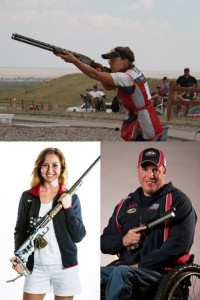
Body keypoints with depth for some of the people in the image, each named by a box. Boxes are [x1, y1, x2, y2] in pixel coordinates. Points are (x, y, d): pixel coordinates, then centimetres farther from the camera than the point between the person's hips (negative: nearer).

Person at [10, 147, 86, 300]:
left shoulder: (71, 198, 3)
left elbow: (79, 236, -1)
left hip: (65, 266, 0)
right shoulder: (28, 197, 5)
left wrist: (68, 208, -13)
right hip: (36, 267, 0)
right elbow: (20, 230, 9)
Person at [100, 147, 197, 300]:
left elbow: (178, 245, -9)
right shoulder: (126, 204, 21)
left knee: (120, 273, -37)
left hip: (160, 270, -5)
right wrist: (123, 240, -3)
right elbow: (105, 243, 21)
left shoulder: (178, 200, 3)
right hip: (124, 266, 6)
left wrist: (141, 265, -13)